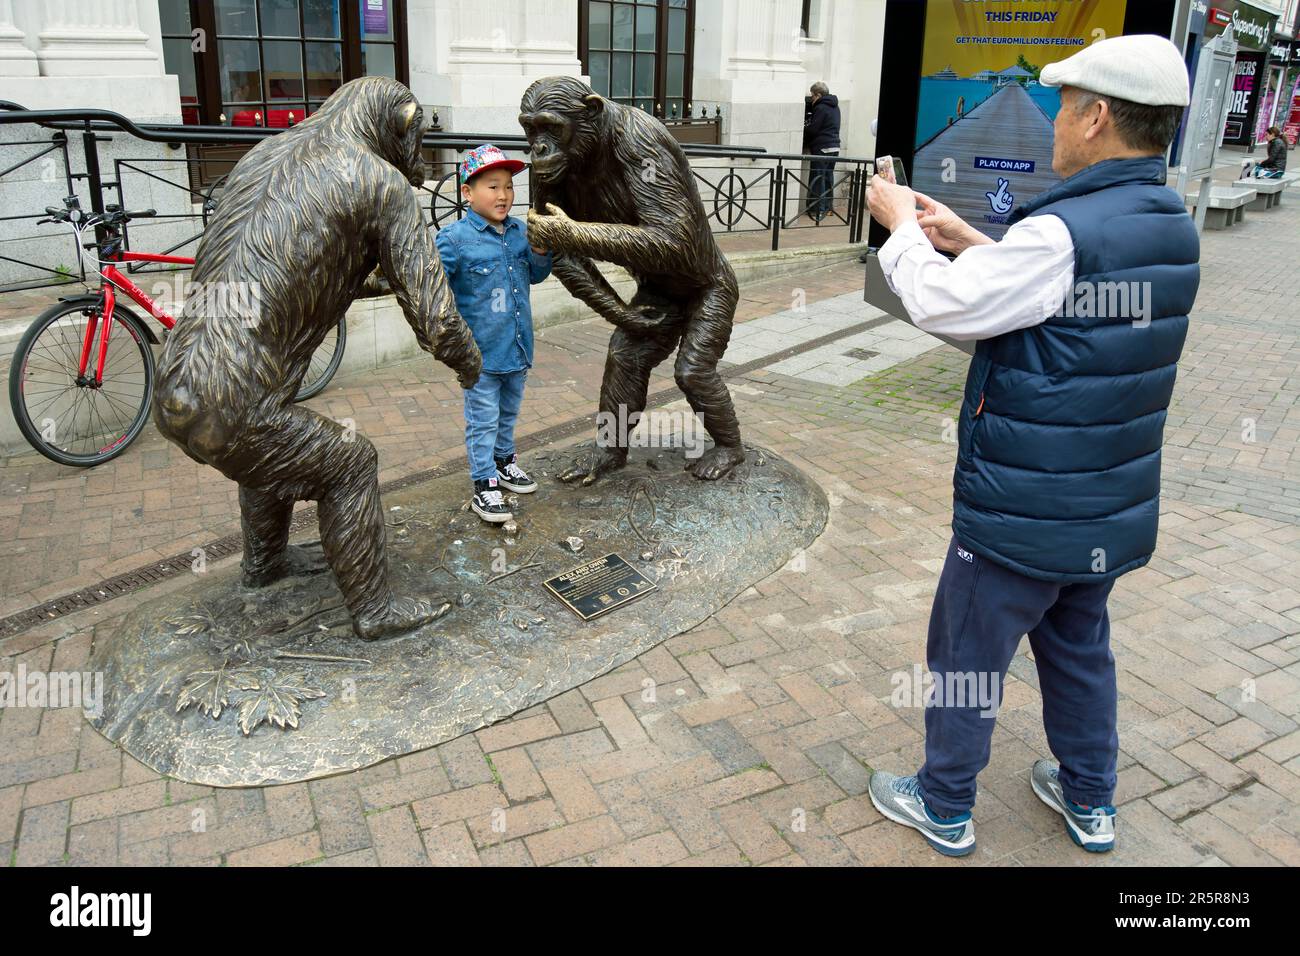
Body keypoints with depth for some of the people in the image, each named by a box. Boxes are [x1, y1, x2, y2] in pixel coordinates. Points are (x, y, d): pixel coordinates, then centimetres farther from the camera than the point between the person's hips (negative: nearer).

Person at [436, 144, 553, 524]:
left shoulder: (519, 231, 3)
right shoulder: (455, 237, -15)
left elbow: (536, 275, 14)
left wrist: (540, 252, -5)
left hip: (517, 346, 6)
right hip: (481, 351, -6)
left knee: (509, 411, 23)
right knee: (483, 419, 2)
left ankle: (503, 460, 42)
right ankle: (484, 485, 11)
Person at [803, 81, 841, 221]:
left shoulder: (820, 108, -12)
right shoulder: (834, 107, 15)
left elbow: (812, 130, -14)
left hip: (822, 148, -9)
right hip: (834, 147, 9)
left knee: (817, 179, -4)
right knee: (828, 177, 13)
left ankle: (818, 210, -6)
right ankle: (827, 207, 17)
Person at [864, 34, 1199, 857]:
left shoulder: (1063, 232, -25)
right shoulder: (1171, 229, 4)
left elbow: (943, 306, -20)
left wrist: (901, 226, -4)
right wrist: (967, 240, 12)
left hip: (1022, 511, -8)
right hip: (1112, 509, 8)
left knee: (969, 653, 10)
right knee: (1080, 646, 24)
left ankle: (944, 808, 28)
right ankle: (1090, 802, 40)